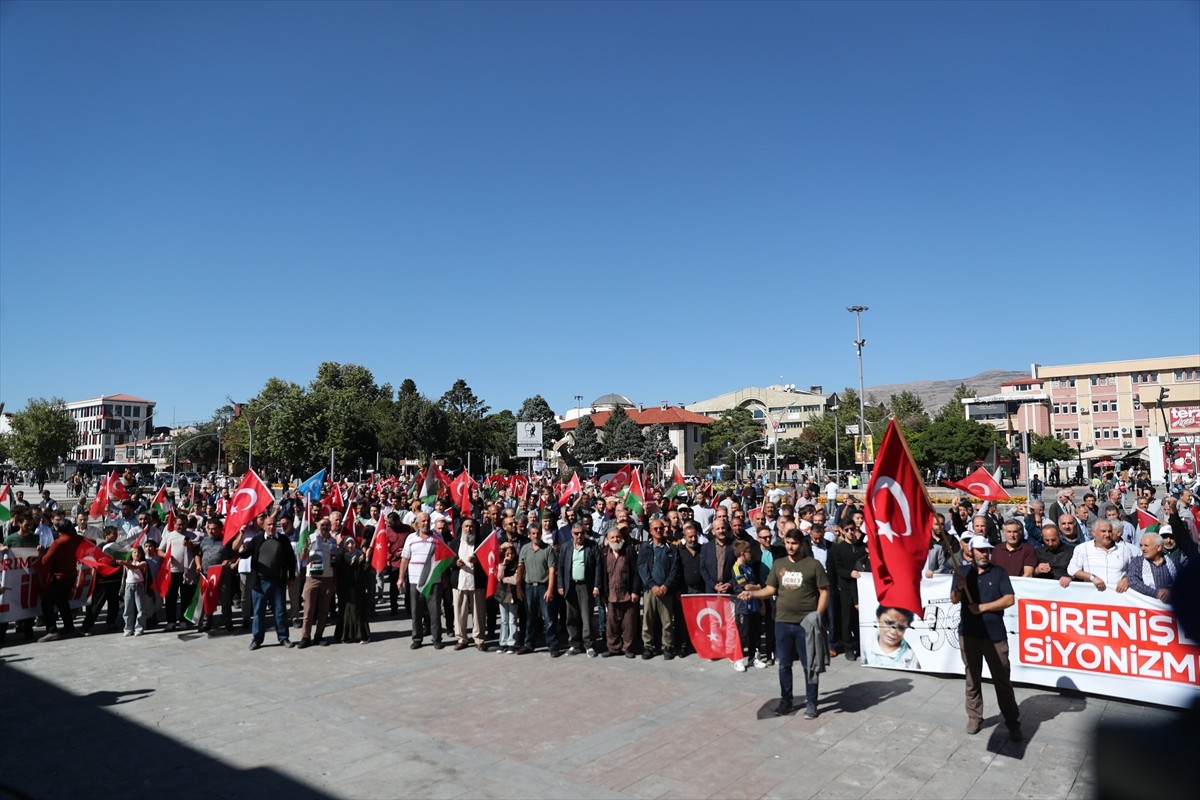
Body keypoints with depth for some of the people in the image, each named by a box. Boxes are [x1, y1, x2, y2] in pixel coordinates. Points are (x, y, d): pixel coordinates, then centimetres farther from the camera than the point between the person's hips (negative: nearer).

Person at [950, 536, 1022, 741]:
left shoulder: (999, 572, 1)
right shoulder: (963, 573, 4)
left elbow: (1009, 599, -8)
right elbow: (954, 600, -6)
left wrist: (983, 607, -13)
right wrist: (958, 588, -28)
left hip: (995, 635, -1)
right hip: (968, 634, 1)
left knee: (1002, 680, 4)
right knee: (972, 678, 10)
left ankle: (1013, 722, 14)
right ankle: (974, 717, 21)